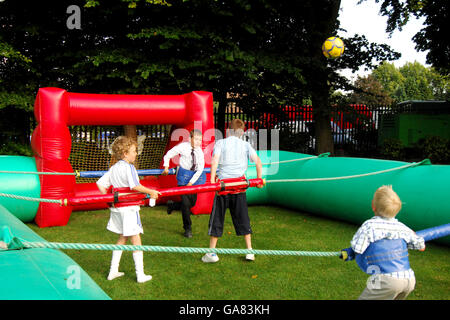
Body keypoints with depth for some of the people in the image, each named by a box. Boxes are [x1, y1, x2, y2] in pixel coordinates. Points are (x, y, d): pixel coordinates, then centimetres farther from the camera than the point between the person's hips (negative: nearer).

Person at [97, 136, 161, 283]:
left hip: (116, 208, 8)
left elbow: (100, 183, 10)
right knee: (136, 241, 1)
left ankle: (113, 271, 23)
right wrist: (151, 192, -17)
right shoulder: (129, 167, -14)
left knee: (122, 238, 20)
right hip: (129, 209, -8)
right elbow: (135, 186, -26)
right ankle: (140, 275, 6)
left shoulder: (113, 168, 10)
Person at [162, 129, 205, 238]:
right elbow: (168, 155, 0)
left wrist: (191, 182, -15)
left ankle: (172, 205, 34)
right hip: (184, 175, -3)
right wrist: (166, 167, -2)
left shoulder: (200, 152, -9)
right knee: (186, 202, -6)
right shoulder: (183, 147, -14)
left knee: (192, 202, 8)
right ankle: (187, 228, 8)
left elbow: (200, 170, -11)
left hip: (195, 176, 3)